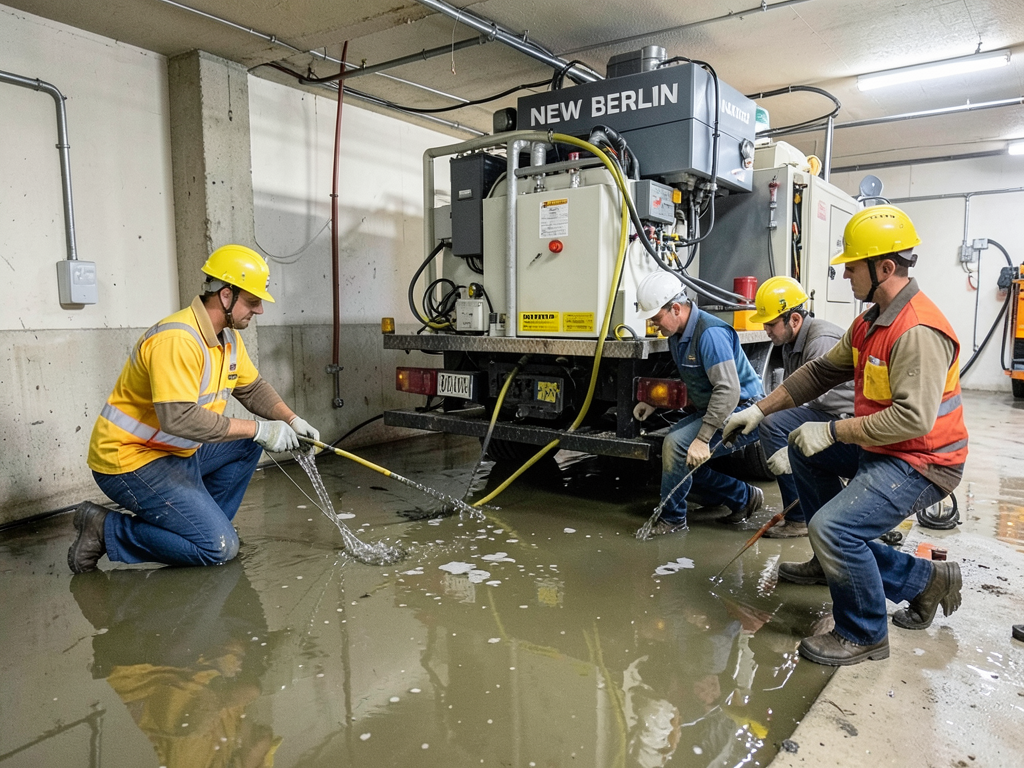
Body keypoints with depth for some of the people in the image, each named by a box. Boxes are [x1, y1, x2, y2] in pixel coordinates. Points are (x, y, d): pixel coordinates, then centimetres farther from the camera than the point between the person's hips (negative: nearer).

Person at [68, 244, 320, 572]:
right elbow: (179, 417, -34)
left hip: (179, 453, 10)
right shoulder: (177, 339, -26)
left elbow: (253, 387, 15)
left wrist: (291, 420, -3)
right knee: (220, 547, -14)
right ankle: (105, 530, -2)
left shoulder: (228, 337, 5)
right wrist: (259, 429, -28)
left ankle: (201, 524, 14)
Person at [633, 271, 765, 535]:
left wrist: (702, 439, -34)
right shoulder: (677, 335, 6)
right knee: (685, 458, 4)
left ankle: (672, 519, -5)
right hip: (708, 409, 11)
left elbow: (728, 391, -32)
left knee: (677, 444, -24)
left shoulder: (710, 333, -25)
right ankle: (743, 497, 20)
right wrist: (654, 403, 10)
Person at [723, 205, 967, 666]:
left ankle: (864, 636, 0)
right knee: (804, 451, 19)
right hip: (881, 450, 11)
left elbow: (913, 417, -33)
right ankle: (846, 565, 29)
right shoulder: (872, 321, 8)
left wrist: (831, 431, -25)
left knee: (833, 526, -26)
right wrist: (759, 410, 8)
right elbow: (822, 371, 12)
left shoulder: (918, 332, -26)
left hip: (921, 464, -11)